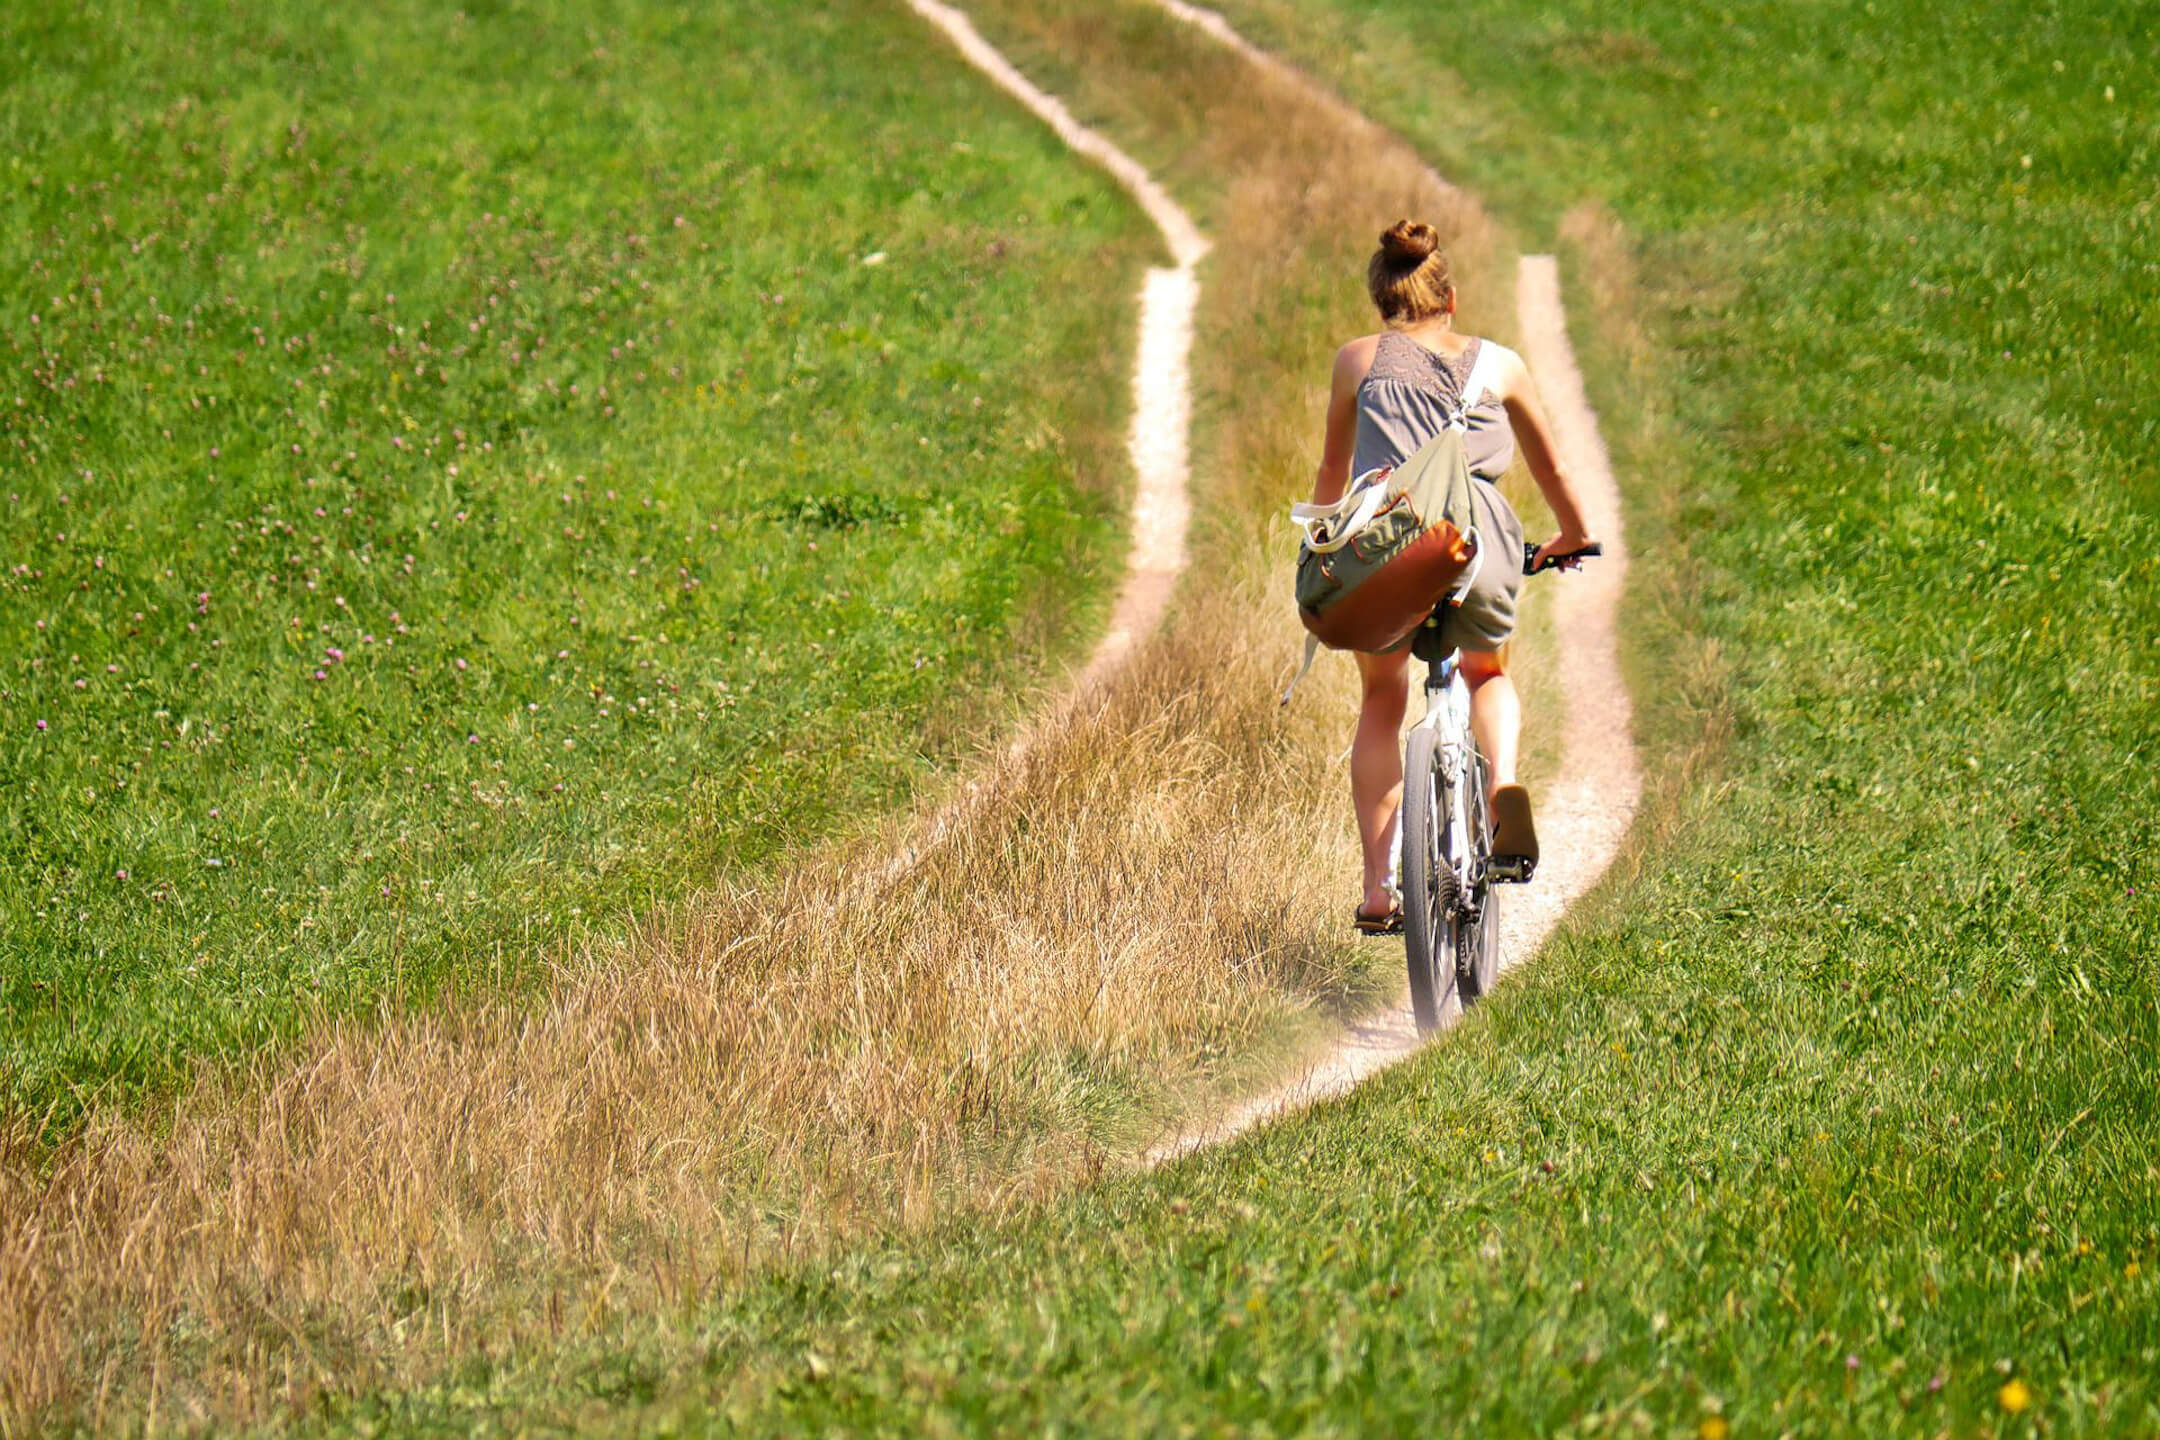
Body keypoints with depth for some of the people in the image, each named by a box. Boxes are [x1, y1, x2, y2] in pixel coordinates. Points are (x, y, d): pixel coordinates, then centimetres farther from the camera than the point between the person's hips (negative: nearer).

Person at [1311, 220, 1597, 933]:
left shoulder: (1358, 360, 22)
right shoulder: (1498, 363, 24)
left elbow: (1333, 468, 33)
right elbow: (1550, 465, 36)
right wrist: (1573, 536, 54)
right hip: (1477, 537, 1)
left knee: (1382, 701, 23)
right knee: (1487, 673, 30)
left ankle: (1378, 887, 10)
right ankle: (1505, 786, -2)